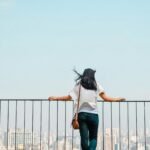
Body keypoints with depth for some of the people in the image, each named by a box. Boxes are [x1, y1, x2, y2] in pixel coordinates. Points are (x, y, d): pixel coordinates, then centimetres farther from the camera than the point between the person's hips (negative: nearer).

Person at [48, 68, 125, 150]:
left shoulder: (79, 85, 8)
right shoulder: (96, 85, 9)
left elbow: (69, 97, 0)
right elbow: (106, 98, 2)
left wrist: (55, 98, 10)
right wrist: (118, 99, 16)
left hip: (82, 114, 0)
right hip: (93, 114, 0)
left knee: (84, 138, 3)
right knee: (93, 138, 8)